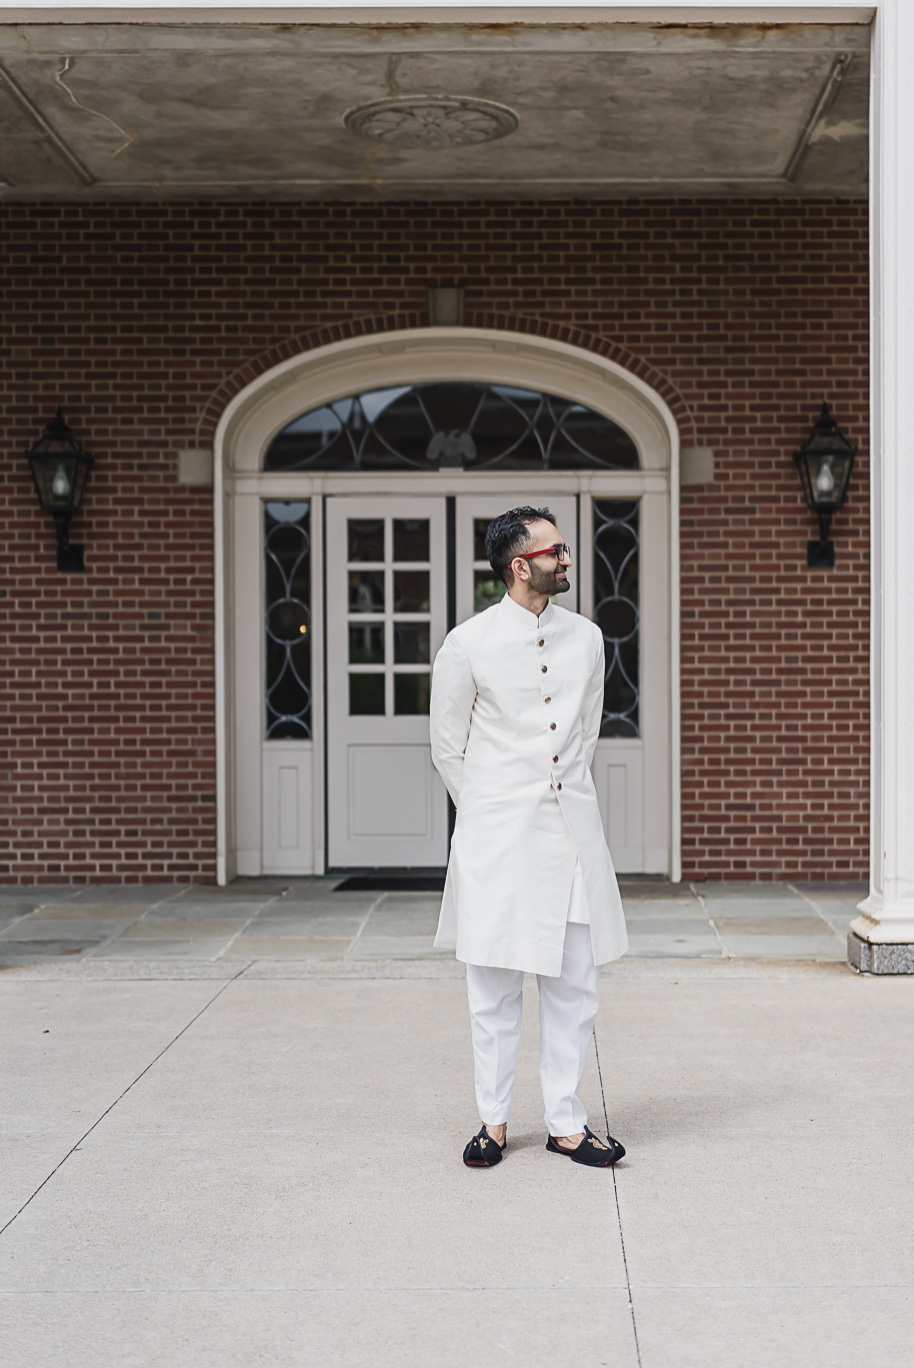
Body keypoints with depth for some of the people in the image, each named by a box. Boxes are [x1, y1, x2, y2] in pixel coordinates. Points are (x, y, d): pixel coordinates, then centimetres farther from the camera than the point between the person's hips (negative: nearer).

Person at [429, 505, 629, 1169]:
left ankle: (566, 1123, 16)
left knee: (575, 982, 5)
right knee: (494, 984, 4)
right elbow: (448, 748, 5)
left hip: (571, 828, 3)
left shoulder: (586, 638, 8)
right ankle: (494, 1121, 18)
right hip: (496, 836, -3)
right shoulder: (467, 645, -5)